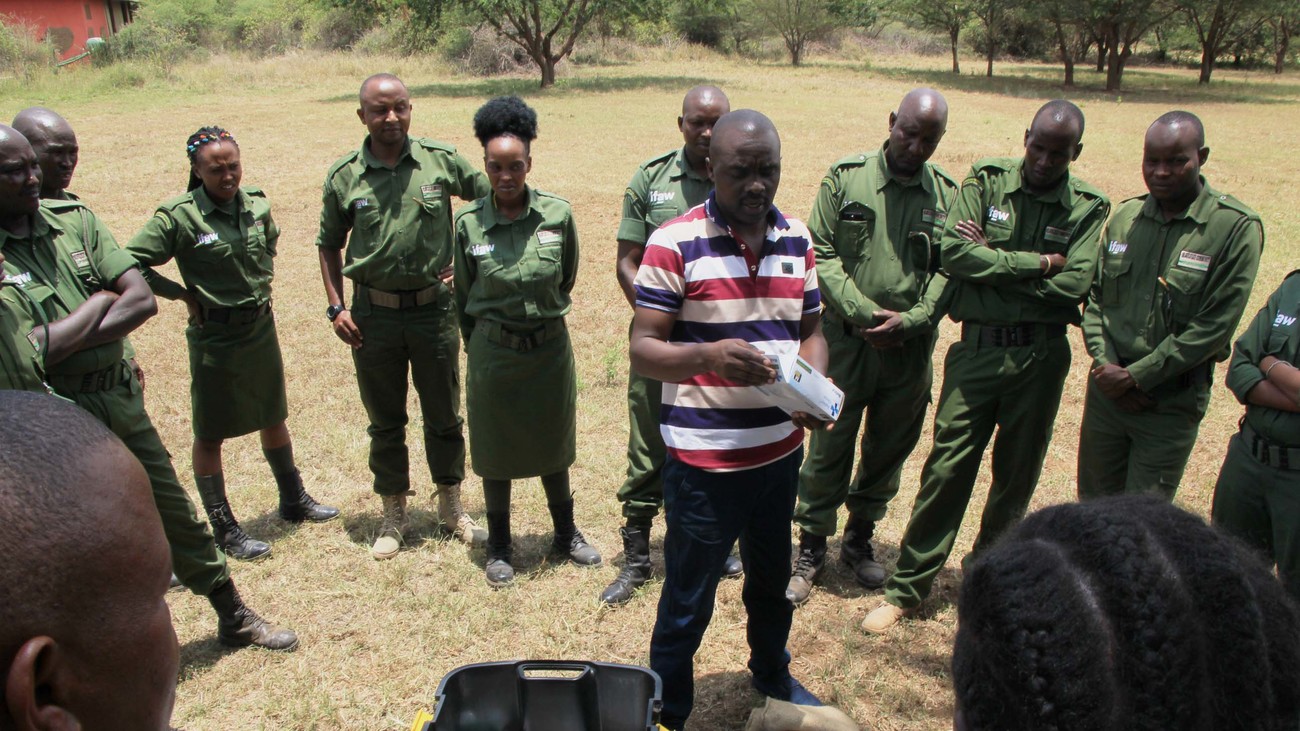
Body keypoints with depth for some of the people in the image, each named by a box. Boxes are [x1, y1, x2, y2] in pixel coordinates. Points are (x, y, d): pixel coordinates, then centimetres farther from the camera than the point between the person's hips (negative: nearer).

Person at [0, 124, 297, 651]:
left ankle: (235, 619, 33)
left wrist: (68, 339, -17)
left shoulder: (73, 219, 0)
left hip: (121, 400, 5)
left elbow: (142, 299, -6)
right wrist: (98, 303, -12)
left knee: (177, 517, 16)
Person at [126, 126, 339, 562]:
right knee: (210, 435, 7)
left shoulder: (257, 205, -1)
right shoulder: (179, 217, -17)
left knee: (273, 418, 19)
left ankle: (294, 501, 36)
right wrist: (184, 294, -12)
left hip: (261, 326, 5)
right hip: (214, 335, -5)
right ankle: (224, 530, 19)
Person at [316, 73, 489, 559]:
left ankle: (451, 506, 31)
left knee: (444, 415, 12)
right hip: (373, 314, 1)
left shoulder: (442, 161, -5)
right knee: (384, 420, 12)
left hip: (434, 308, 0)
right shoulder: (344, 176, -2)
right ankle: (393, 514, 28)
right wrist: (336, 306, 0)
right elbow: (329, 245, 9)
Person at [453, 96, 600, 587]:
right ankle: (499, 546, 30)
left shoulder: (558, 215, -9)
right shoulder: (468, 223, -9)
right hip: (493, 349, -1)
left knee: (552, 443, 16)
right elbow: (464, 293, 4)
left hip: (550, 345, 1)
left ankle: (566, 534, 36)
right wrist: (478, 340, 11)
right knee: (496, 450, 12)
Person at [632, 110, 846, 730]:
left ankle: (773, 674, 52)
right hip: (704, 460, -5)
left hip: (781, 451, 6)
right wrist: (709, 356, -33)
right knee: (687, 601, 8)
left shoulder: (796, 239, 4)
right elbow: (643, 350, -14)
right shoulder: (675, 242, -13)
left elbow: (810, 331, 11)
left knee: (772, 578, 26)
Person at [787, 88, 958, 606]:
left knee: (889, 451, 14)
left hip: (911, 349, 3)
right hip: (845, 341, -2)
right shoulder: (846, 177, -2)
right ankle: (811, 549, 20)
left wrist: (910, 320, -14)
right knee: (828, 450, 4)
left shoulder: (948, 194, 4)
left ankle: (860, 539, 35)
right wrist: (864, 313, -15)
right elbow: (822, 254, -6)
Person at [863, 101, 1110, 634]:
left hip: (1040, 355, 1)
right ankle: (907, 586, 11)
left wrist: (991, 262, -11)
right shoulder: (986, 180, 1)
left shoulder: (1088, 208, 1)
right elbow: (952, 252, -12)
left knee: (1017, 474, 13)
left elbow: (1072, 287, -12)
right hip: (976, 348, -1)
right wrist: (1034, 263, -13)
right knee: (946, 469, 0)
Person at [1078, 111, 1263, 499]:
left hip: (1171, 402, -4)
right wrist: (1105, 364, -7)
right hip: (1106, 389, 4)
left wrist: (1136, 376, -14)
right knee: (1092, 507, 15)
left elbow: (1214, 327, -15)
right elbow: (1094, 296, 7)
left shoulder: (1236, 228, -11)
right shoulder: (1125, 217, 4)